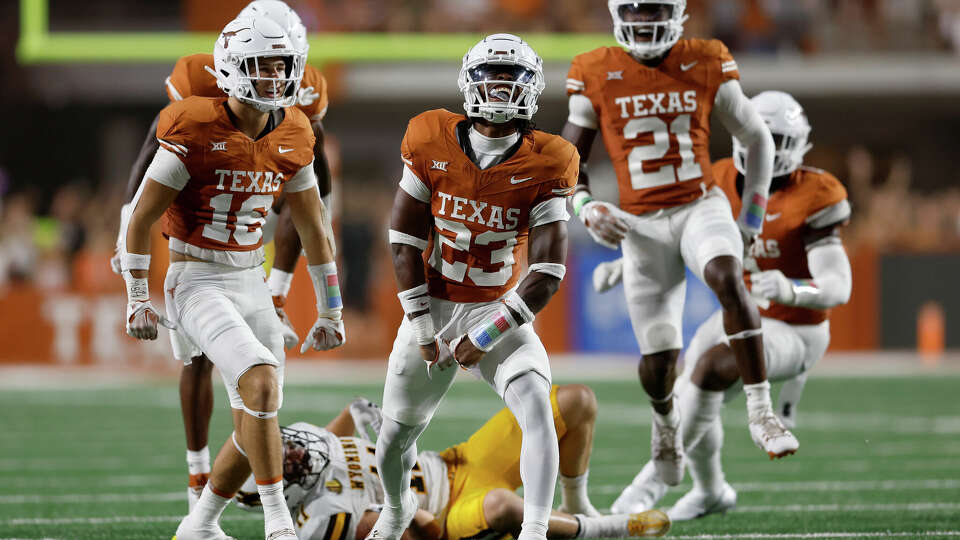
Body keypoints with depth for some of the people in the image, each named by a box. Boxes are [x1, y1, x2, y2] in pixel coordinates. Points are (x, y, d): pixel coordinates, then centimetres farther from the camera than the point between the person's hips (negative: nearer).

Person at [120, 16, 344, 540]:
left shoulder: (290, 138, 3)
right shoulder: (195, 132, -16)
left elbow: (313, 227, 13)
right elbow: (140, 218, -9)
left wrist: (330, 310, 15)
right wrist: (137, 300, -9)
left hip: (251, 285, 7)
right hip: (196, 283, -7)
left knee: (255, 425, 5)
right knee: (262, 382, -25)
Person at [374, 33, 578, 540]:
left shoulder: (545, 165, -14)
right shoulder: (432, 144, -11)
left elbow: (548, 270, -16)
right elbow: (405, 240, -4)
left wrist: (487, 337, -18)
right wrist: (421, 325, -7)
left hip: (500, 309, -1)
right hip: (433, 305, 1)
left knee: (537, 411, -26)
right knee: (396, 435, 12)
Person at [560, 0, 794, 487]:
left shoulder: (706, 66, -1)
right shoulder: (596, 75, -1)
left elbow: (757, 138, 10)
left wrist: (752, 216, 7)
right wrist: (585, 206, -10)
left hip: (701, 206, -1)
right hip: (641, 223, 1)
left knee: (728, 280, -34)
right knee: (658, 360, -1)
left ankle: (760, 412, -31)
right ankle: (665, 419, 36)